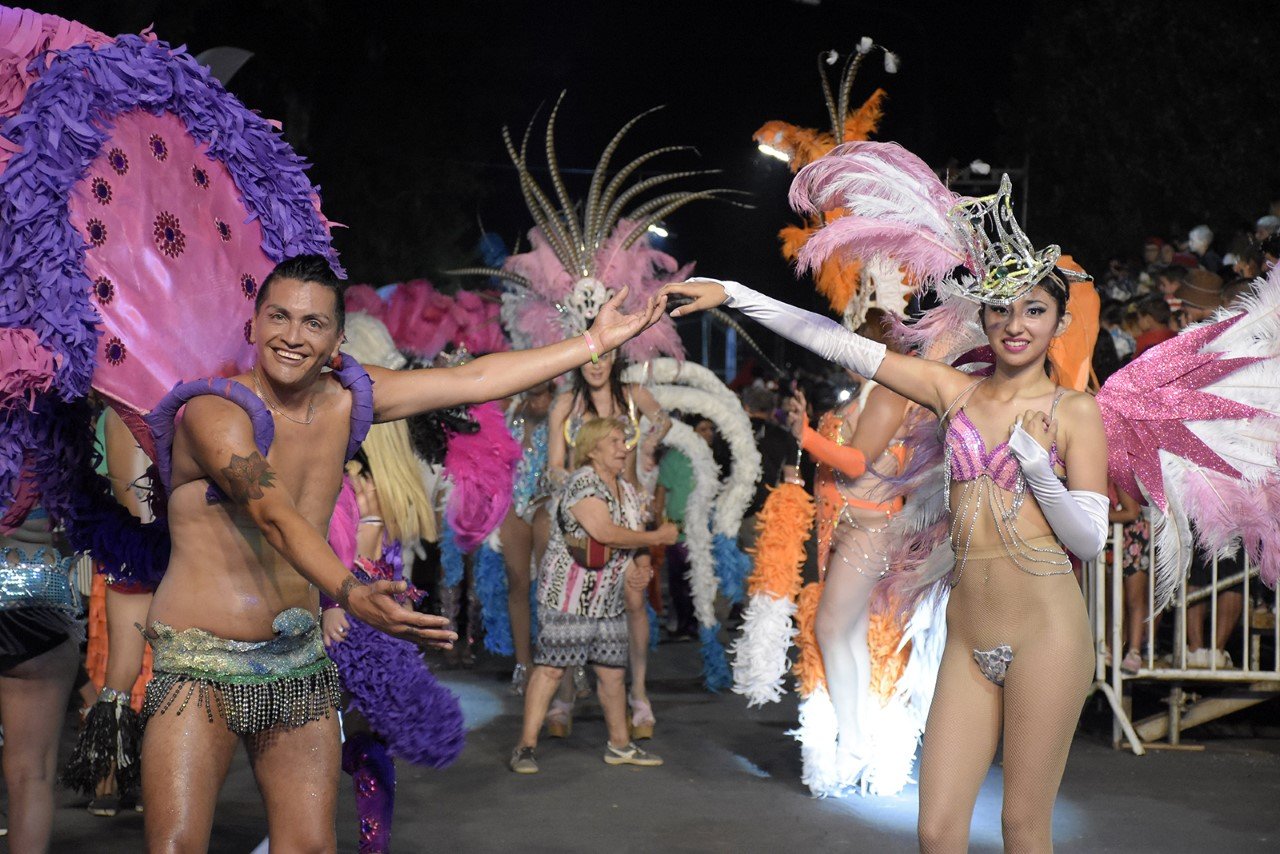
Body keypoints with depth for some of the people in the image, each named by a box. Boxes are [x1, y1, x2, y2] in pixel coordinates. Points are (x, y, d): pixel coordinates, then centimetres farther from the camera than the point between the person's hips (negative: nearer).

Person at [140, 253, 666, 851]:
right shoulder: (214, 411, -14)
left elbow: (476, 380, 8)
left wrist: (596, 341, 10)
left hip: (299, 666, 6)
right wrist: (352, 596, -44)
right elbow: (275, 516, -28)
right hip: (201, 663, -5)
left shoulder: (345, 399, 5)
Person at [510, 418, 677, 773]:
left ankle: (619, 744, 22)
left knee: (612, 670, 11)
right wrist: (657, 537, -13)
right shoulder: (582, 483, -13)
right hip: (568, 594, -8)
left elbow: (630, 536, 26)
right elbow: (605, 532, -23)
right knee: (551, 667, -8)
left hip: (608, 597, 8)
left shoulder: (626, 490, 15)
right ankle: (526, 746, -3)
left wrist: (630, 562, 4)